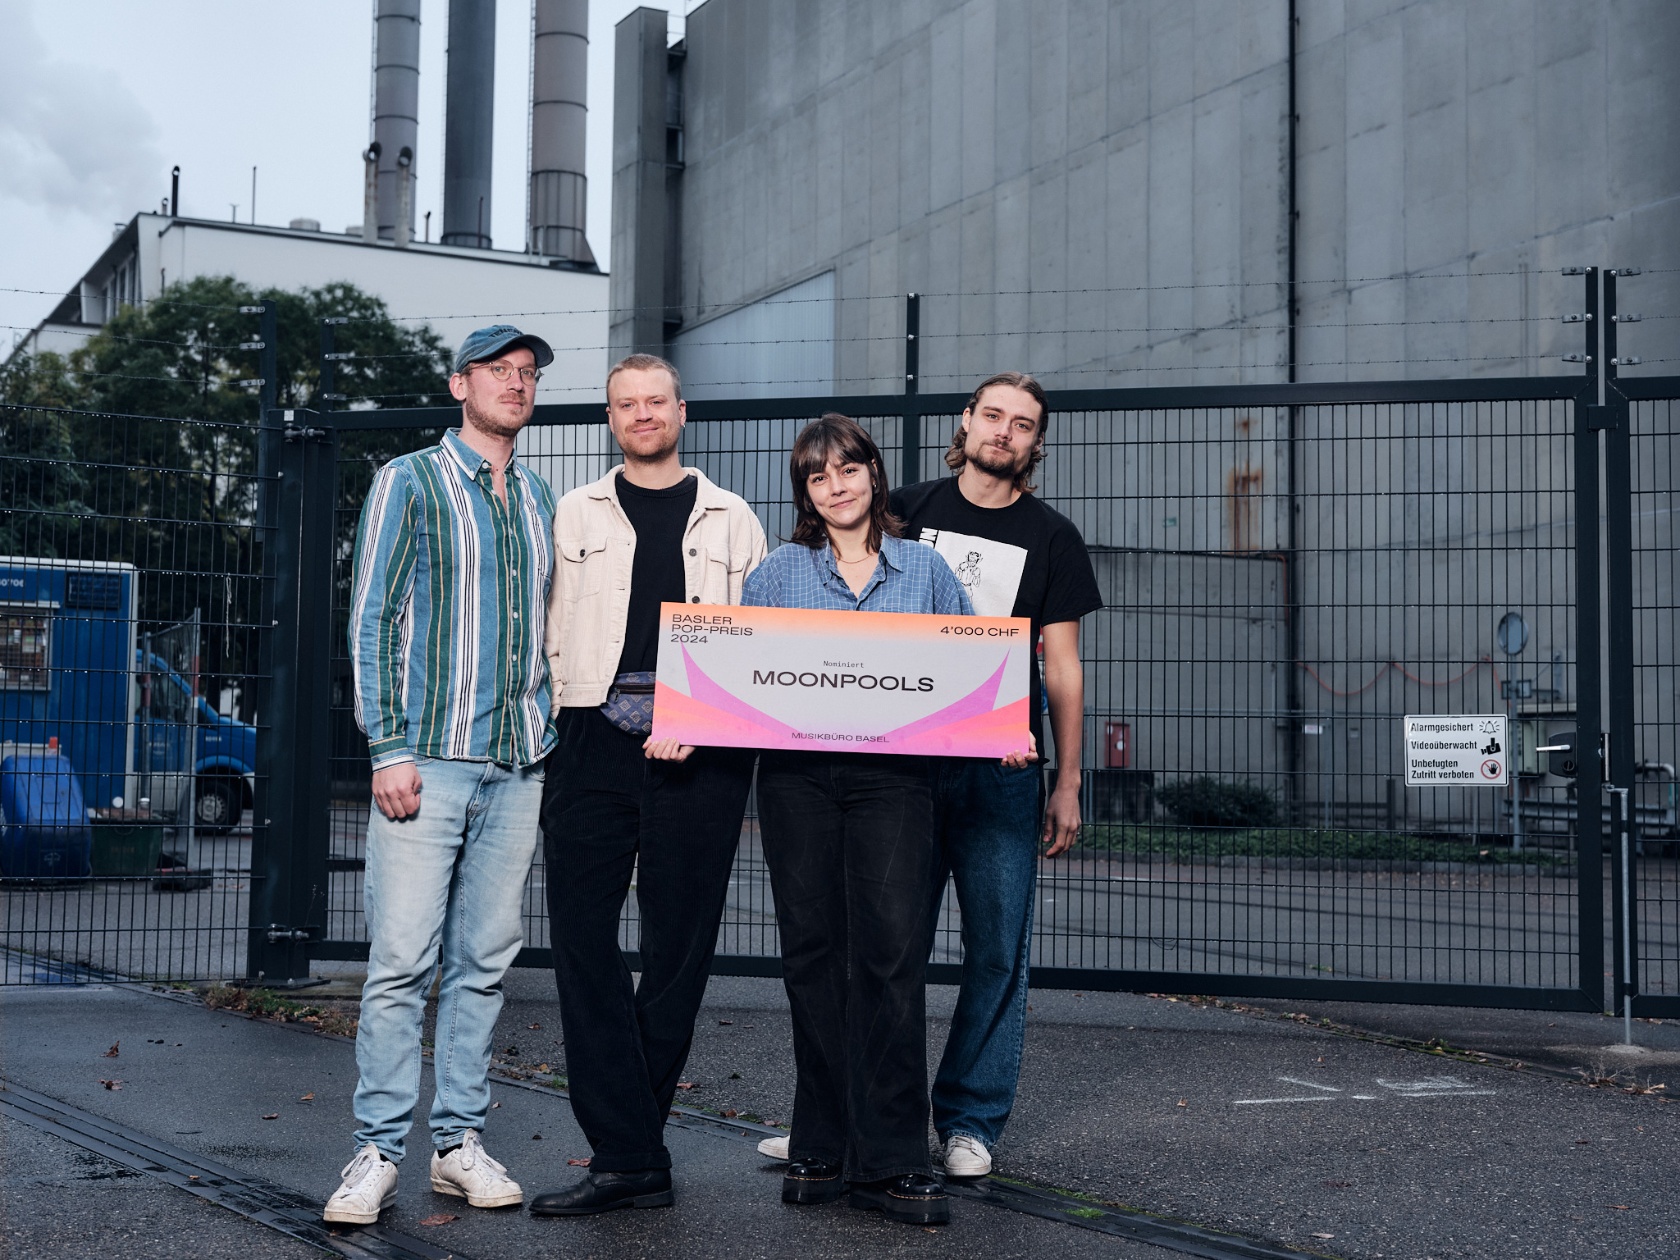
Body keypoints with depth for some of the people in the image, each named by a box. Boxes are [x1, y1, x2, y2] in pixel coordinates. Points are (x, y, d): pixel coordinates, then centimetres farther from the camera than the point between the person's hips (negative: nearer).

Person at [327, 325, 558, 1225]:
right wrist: (388, 747, -11)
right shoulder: (410, 482, 2)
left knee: (483, 962, 7)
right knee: (401, 961, -7)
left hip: (517, 767, 5)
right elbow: (371, 618, -2)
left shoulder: (543, 499, 17)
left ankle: (460, 1142, 14)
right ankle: (379, 1151, 0)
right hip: (428, 758, -5)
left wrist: (549, 740, 12)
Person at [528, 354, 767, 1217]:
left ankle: (622, 1144, 12)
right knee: (582, 941, -7)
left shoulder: (731, 520, 14)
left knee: (678, 949, 1)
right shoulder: (574, 514, 16)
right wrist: (554, 719, 0)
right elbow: (547, 630, 13)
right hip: (593, 739, 0)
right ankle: (633, 1160, -3)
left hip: (701, 750, 0)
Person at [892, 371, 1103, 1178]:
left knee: (998, 947, -1)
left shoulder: (1050, 537, 9)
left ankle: (969, 1120, 11)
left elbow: (1062, 667, 8)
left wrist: (1067, 785, 3)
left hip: (999, 769, 0)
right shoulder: (907, 512, 9)